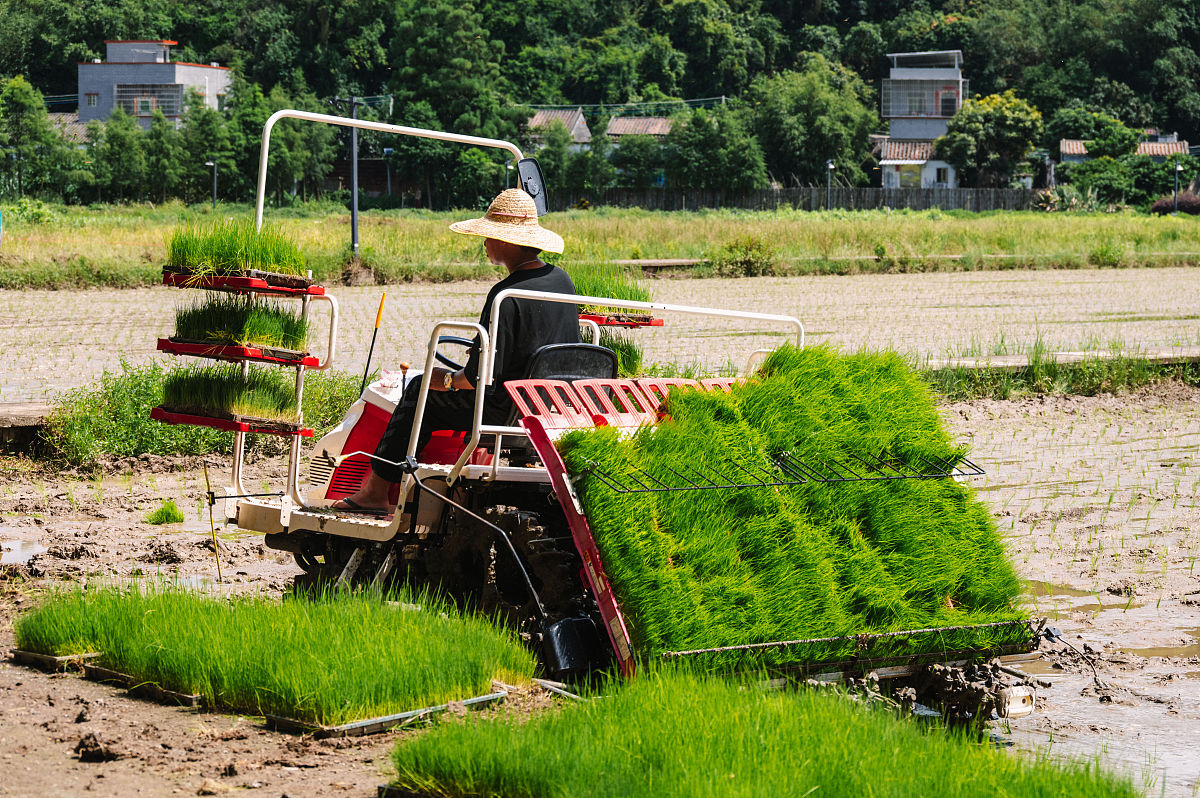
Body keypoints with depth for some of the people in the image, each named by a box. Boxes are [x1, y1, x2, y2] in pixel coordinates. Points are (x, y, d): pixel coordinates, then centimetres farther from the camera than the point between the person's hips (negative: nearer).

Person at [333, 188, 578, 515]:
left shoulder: (506, 296, -23)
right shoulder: (562, 280, 4)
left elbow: (482, 375, -23)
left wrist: (448, 380, -3)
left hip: (509, 412, -9)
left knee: (421, 390, 10)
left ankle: (375, 491, 16)